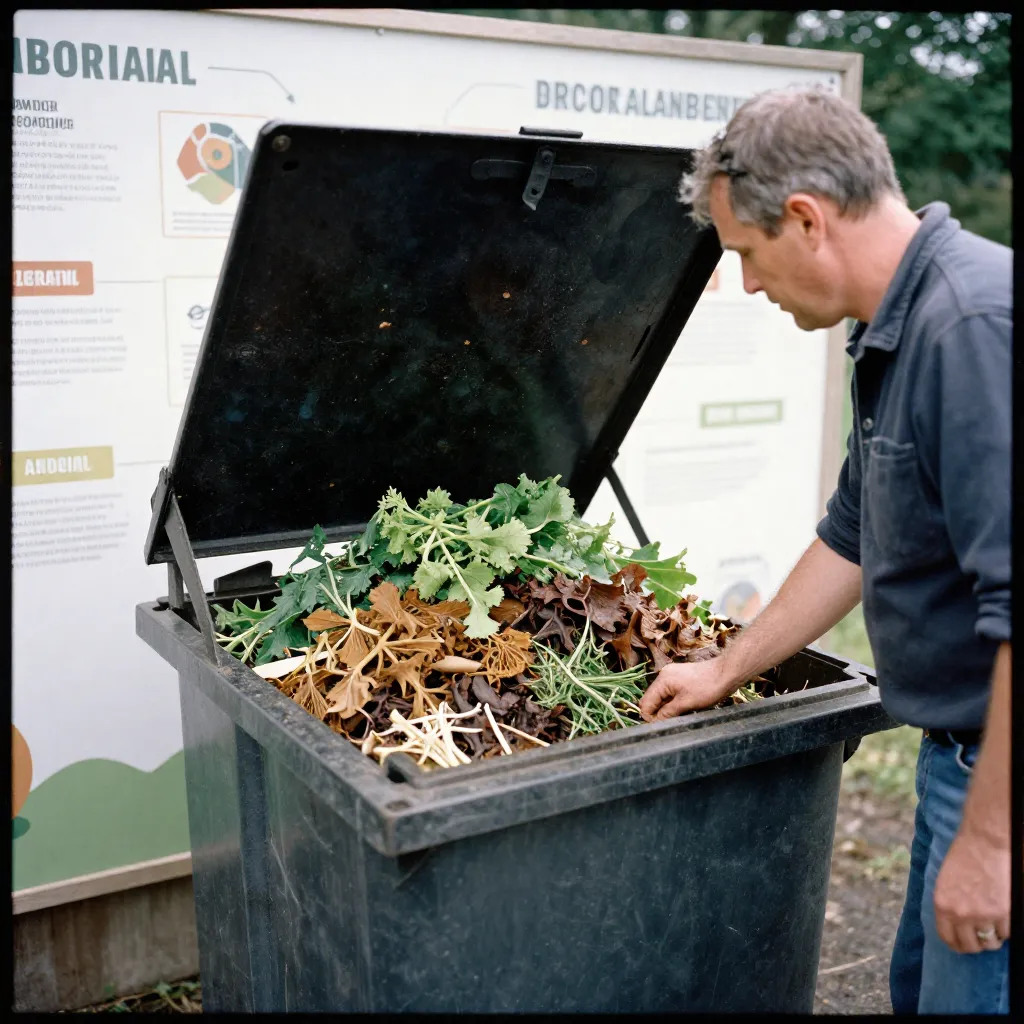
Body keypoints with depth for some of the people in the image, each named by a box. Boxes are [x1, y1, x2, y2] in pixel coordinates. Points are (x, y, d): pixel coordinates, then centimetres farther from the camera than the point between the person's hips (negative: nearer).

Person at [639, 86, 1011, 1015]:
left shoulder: (976, 326, -24)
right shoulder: (900, 329, 9)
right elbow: (854, 540, 17)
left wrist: (989, 837, -23)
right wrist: (726, 672, 22)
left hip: (996, 776, -9)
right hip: (961, 750, 9)